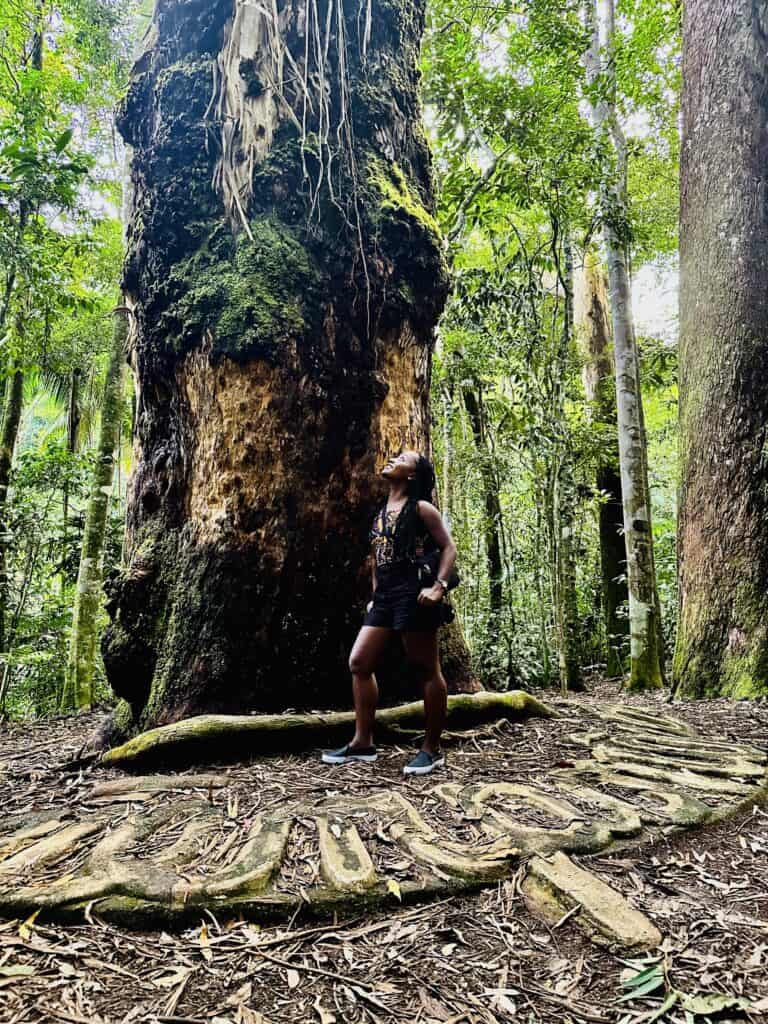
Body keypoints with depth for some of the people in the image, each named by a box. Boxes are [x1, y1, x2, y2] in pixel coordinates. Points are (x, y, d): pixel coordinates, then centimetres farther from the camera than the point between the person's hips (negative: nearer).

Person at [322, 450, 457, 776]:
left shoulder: (421, 508, -1)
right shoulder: (381, 512, 20)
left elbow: (449, 547, -4)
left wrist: (439, 586, -16)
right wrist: (375, 595, 19)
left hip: (413, 593, -8)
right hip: (384, 596, 8)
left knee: (427, 670, -1)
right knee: (359, 662, 4)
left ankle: (432, 749, 9)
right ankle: (362, 743, 13)